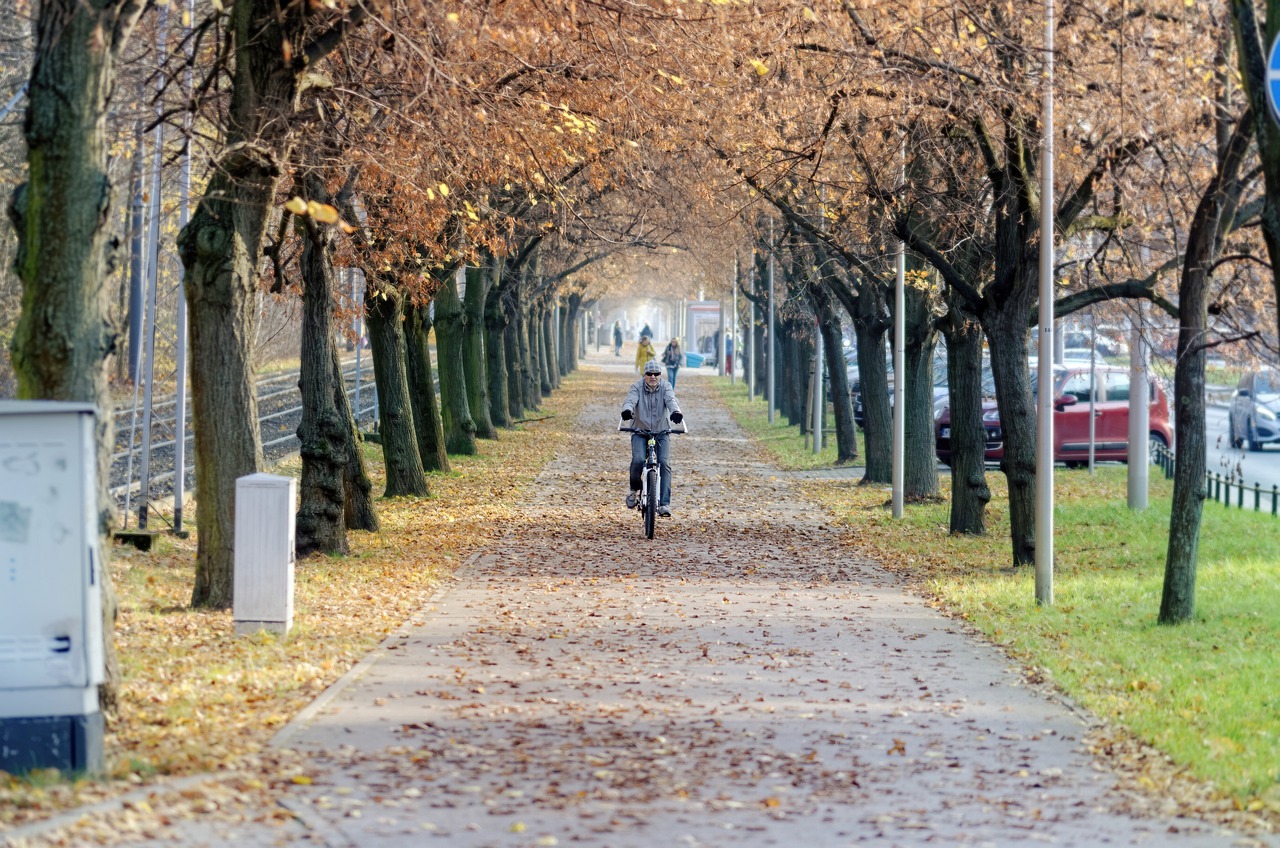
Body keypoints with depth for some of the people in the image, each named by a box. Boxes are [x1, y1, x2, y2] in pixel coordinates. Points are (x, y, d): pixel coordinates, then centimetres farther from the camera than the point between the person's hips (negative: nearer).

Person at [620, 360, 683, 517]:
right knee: (638, 460, -23)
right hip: (640, 431, -1)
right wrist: (627, 410, -48)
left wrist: (676, 412, -46)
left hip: (661, 432, 1)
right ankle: (634, 489, 7)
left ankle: (664, 503, -17)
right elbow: (630, 400, -23)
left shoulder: (665, 387, -4)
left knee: (664, 463, -16)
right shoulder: (637, 386, -5)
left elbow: (671, 400, -22)